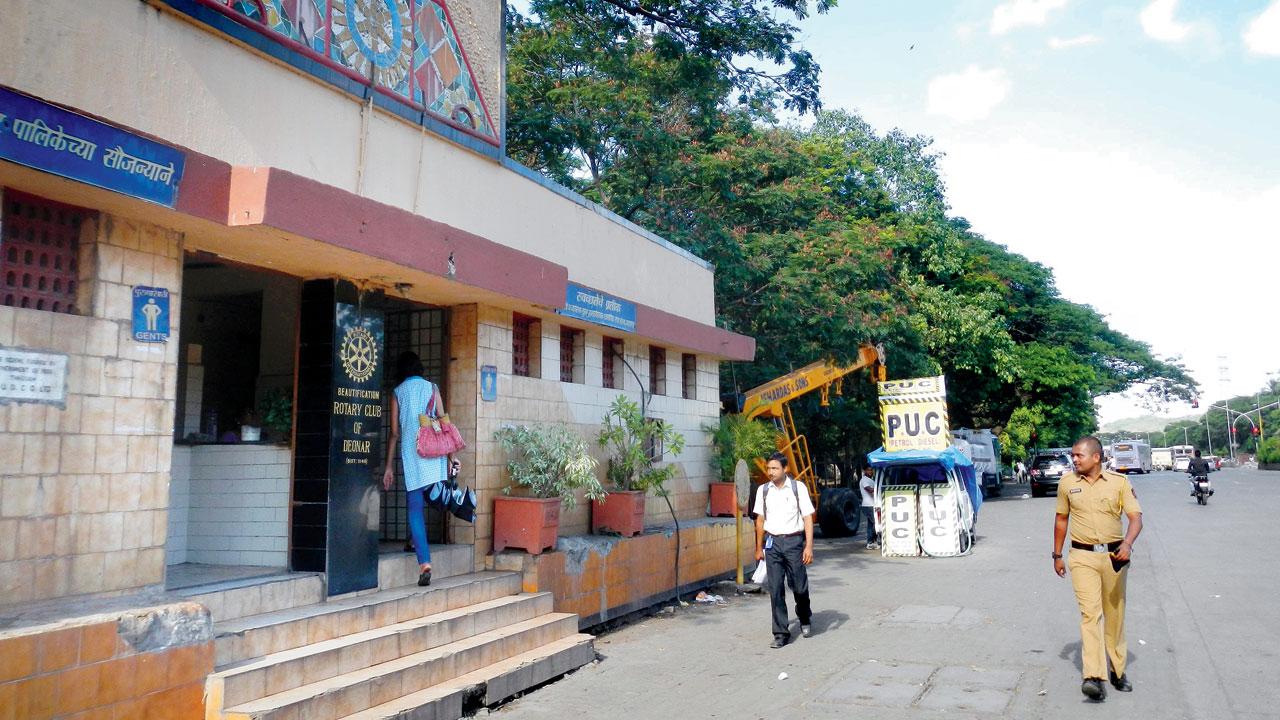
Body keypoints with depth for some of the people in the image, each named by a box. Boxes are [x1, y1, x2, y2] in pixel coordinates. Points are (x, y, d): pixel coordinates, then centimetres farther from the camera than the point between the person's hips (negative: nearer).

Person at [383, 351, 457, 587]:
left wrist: (389, 466, 12)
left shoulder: (397, 392, 8)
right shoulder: (432, 387, 9)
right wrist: (450, 456, 8)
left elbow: (395, 432, 6)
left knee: (416, 509, -1)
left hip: (410, 454, -1)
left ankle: (424, 563, -9)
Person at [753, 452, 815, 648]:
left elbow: (808, 518, -3)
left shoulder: (798, 488, -4)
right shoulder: (763, 490, 5)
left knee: (799, 586, 6)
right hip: (772, 542, 2)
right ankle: (781, 633, 10)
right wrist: (759, 548, 15)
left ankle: (805, 619, 36)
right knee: (775, 590, 1)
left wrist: (809, 546, -10)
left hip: (793, 541, -2)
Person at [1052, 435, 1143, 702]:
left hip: (1114, 555, 1)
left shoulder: (1119, 482, -1)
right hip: (1083, 557, -1)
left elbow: (1136, 517, -6)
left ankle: (1117, 671, 26)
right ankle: (1093, 678, -21)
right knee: (1090, 612, -13)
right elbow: (1061, 519, 13)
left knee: (1114, 614, 11)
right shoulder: (1067, 482, 3)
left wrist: (1127, 543, -25)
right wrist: (1057, 555, 15)